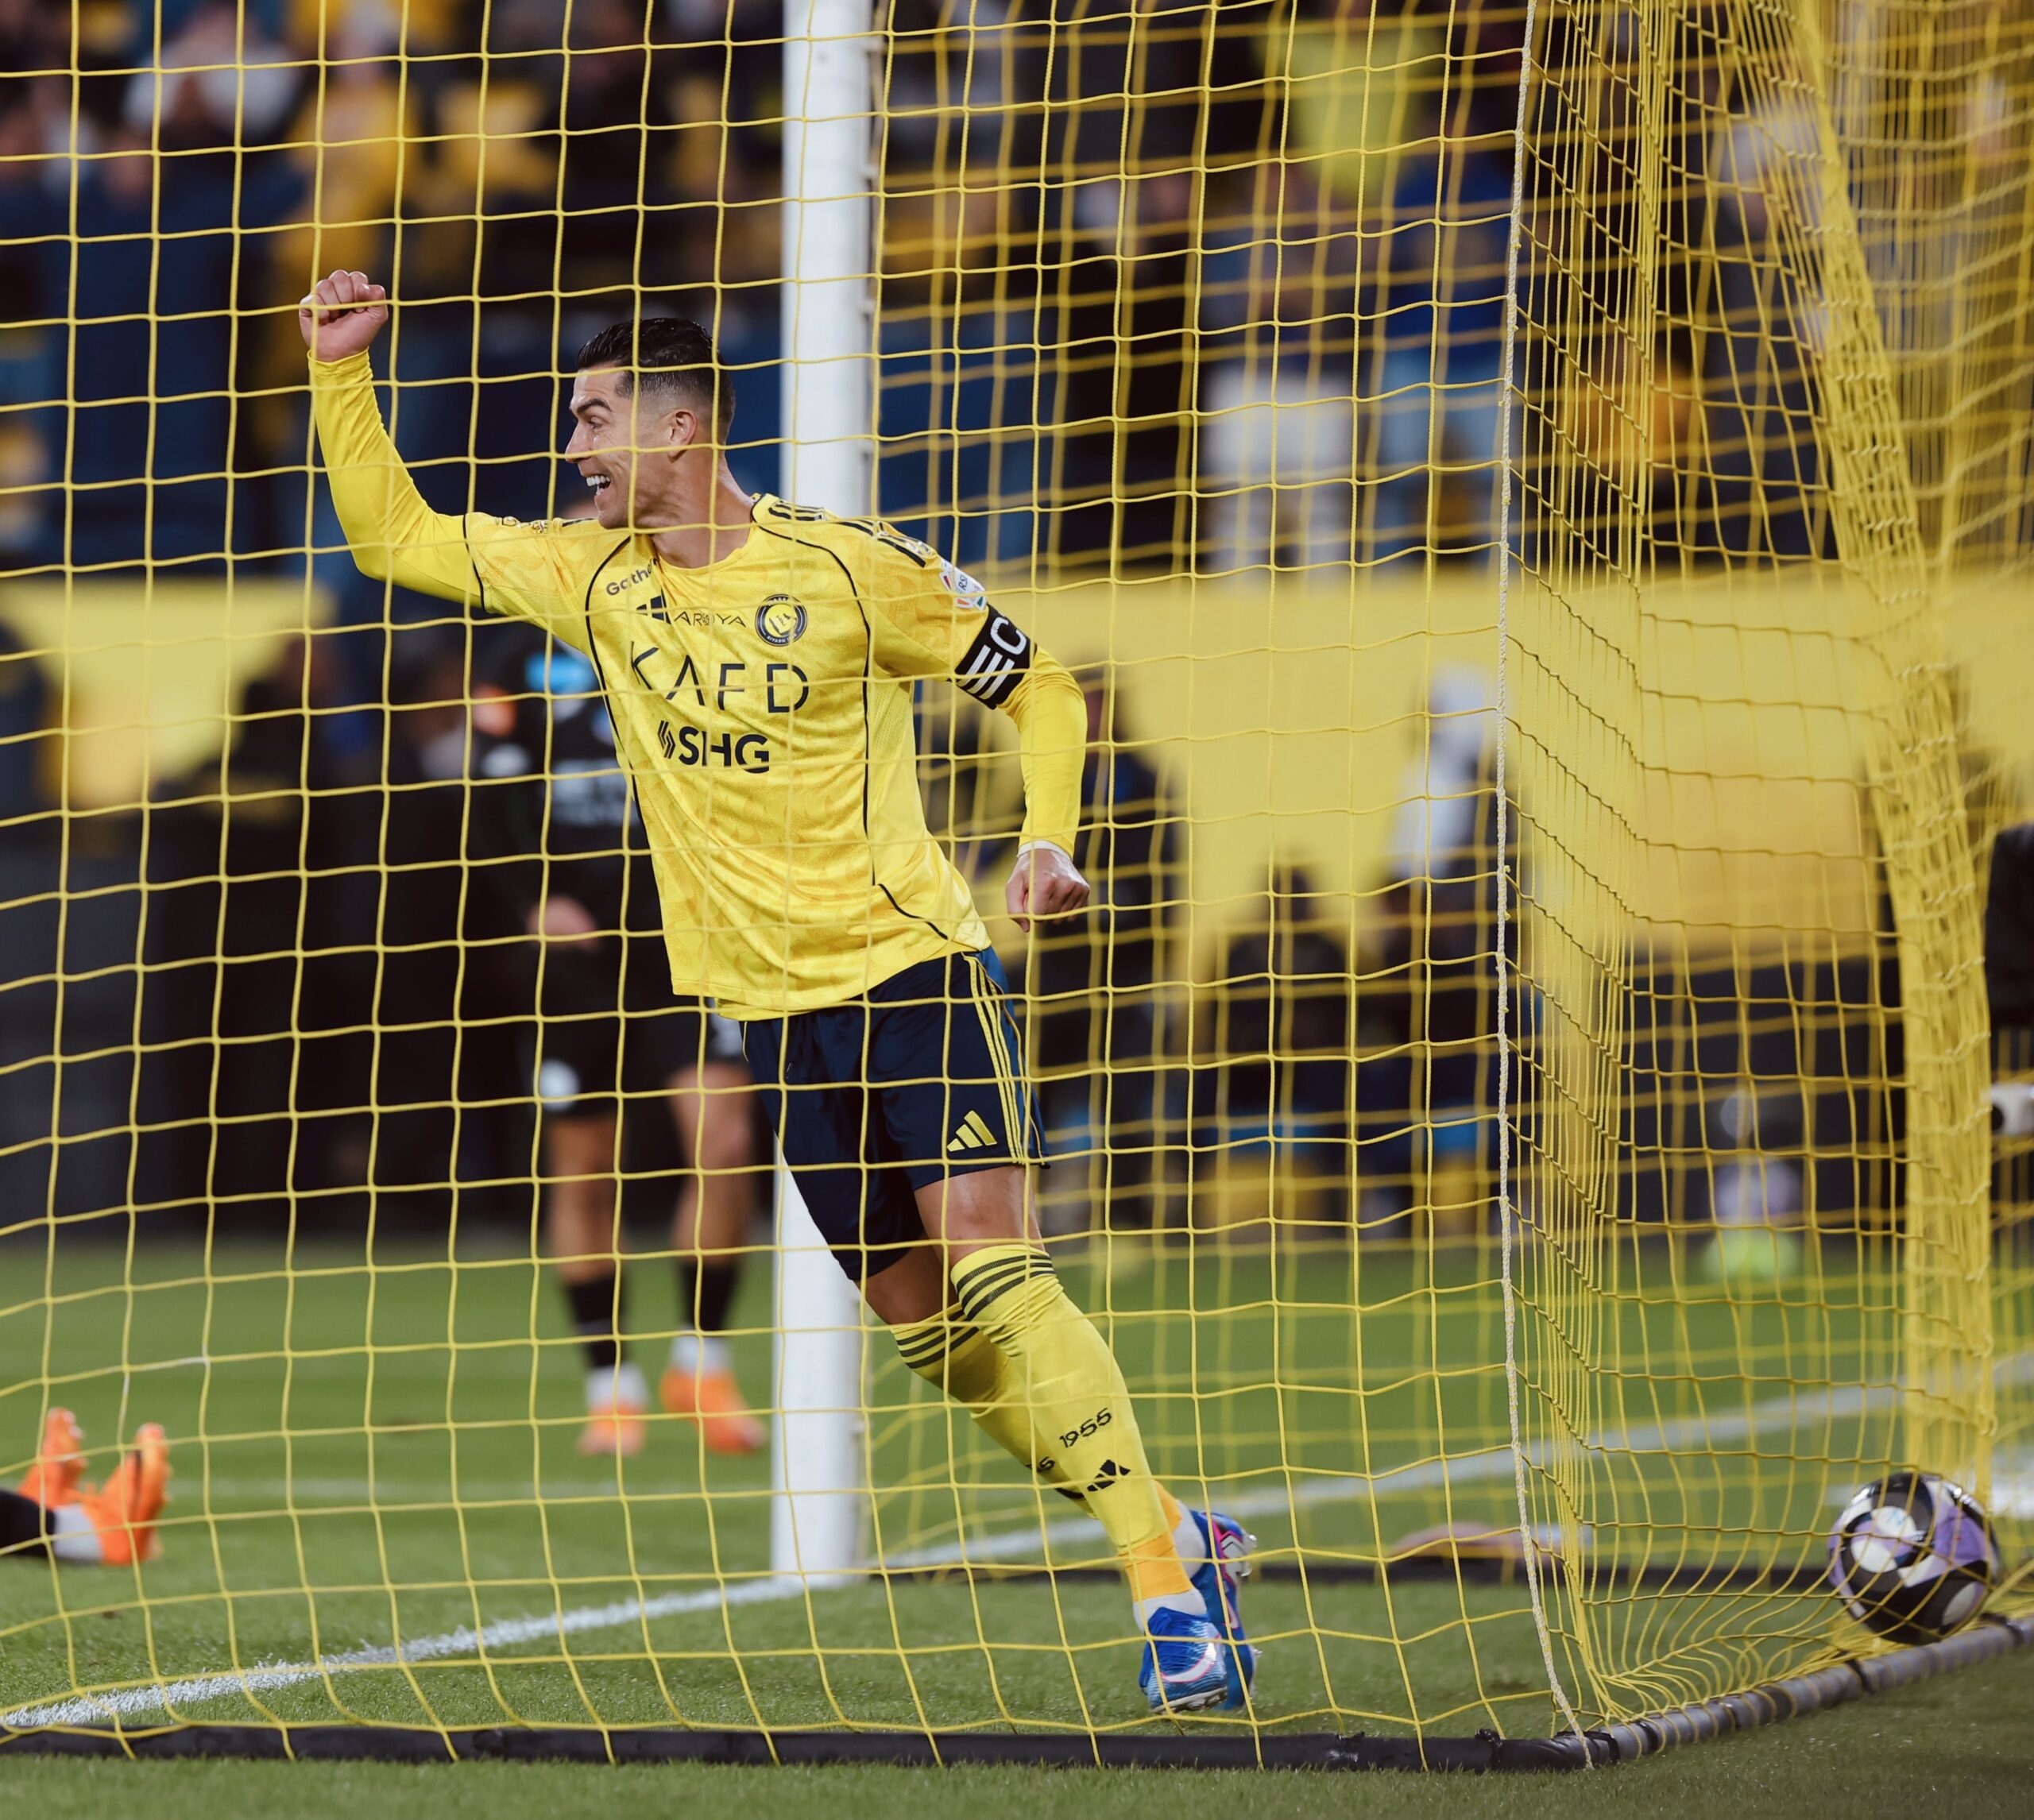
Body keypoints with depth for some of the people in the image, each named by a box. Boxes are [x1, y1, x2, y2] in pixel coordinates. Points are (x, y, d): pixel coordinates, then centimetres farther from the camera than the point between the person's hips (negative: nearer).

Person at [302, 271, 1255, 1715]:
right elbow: (393, 536, 12)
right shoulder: (593, 574, 6)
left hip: (914, 965, -5)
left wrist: (1048, 842, -15)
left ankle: (1171, 1589, -15)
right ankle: (1177, 1533, 17)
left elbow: (1039, 689, 1)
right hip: (772, 1003, 5)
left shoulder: (853, 569, -8)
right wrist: (341, 371, 1)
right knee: (920, 1319, 4)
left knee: (992, 1272, -19)